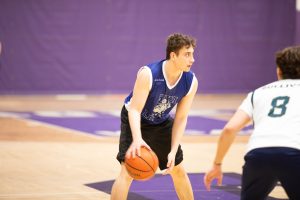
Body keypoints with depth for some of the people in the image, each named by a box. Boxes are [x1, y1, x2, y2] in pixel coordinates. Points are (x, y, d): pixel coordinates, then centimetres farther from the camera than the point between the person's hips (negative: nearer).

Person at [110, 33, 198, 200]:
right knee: (128, 172, -18)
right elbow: (134, 110, -35)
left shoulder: (191, 82, -21)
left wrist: (173, 151, -20)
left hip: (161, 123, 5)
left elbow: (181, 118, -14)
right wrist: (137, 139, -53)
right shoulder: (148, 74, -34)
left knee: (179, 171, 13)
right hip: (135, 121, -5)